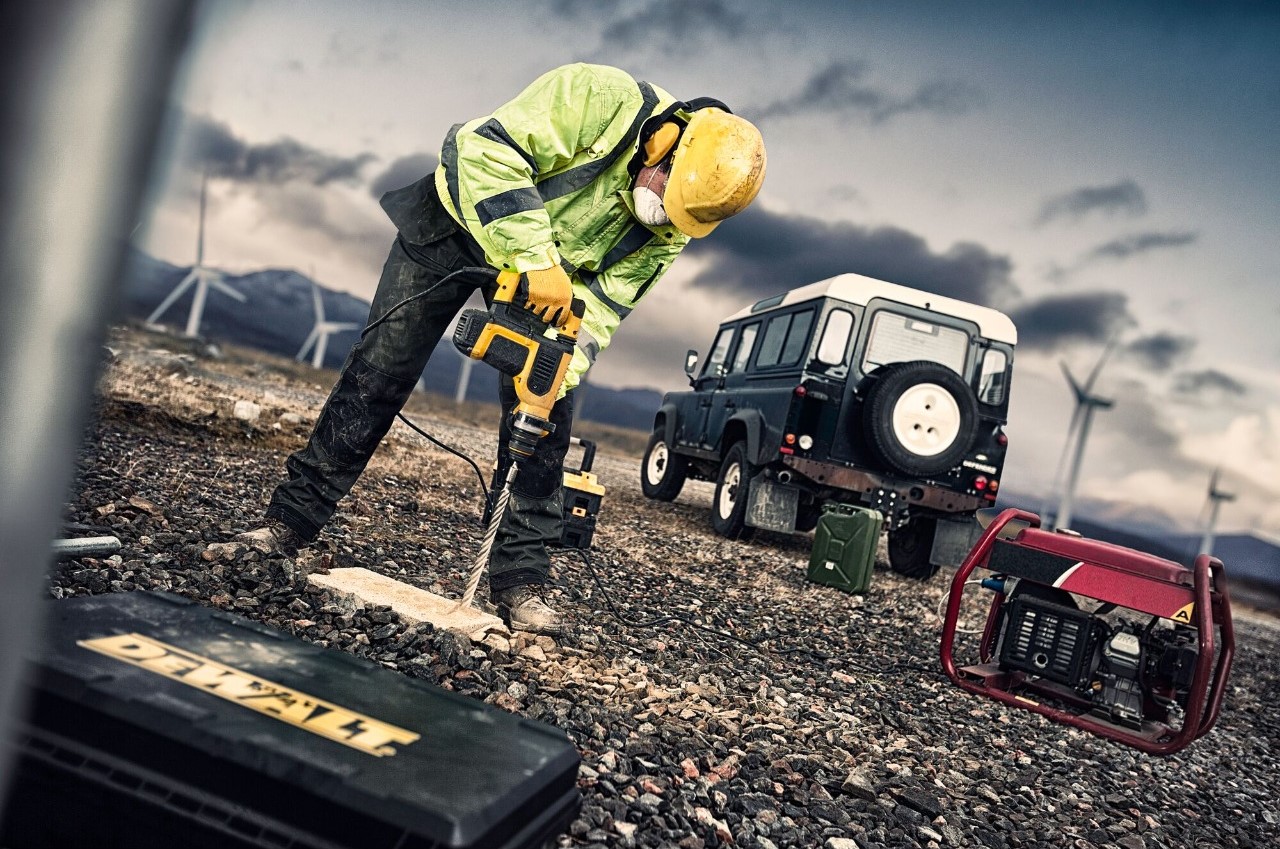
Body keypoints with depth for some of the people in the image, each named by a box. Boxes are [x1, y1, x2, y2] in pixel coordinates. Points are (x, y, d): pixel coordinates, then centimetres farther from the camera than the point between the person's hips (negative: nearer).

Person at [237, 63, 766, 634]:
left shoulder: (670, 226, -15)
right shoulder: (600, 98, -31)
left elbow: (606, 299, -14)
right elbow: (488, 150, -35)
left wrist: (561, 367, -31)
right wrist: (536, 260, -42)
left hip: (556, 276, 4)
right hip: (461, 219, -3)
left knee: (544, 419, -6)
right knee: (378, 373, -2)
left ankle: (520, 582, 2)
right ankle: (292, 519, 11)